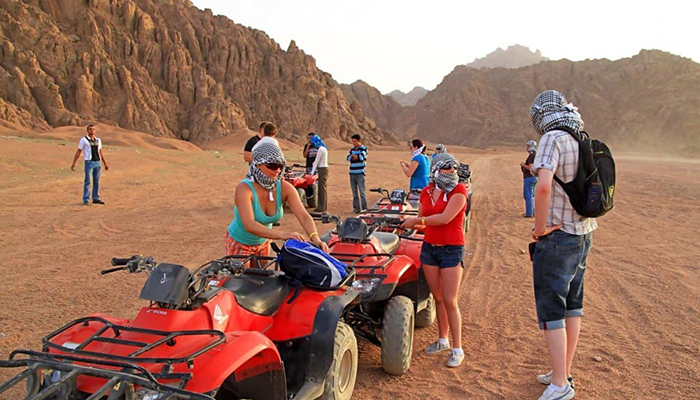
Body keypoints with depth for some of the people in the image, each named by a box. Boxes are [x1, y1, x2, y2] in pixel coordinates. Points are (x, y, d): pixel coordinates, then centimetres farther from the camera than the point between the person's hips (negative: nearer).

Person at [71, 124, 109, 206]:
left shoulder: (98, 140, 11)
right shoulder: (83, 140, -4)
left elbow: (100, 153, 17)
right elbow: (78, 152, -3)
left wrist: (105, 164, 16)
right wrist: (73, 164, -7)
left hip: (97, 163, 5)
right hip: (89, 163, -5)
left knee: (96, 182, 7)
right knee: (87, 182, -5)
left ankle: (95, 199, 15)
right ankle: (86, 200, 0)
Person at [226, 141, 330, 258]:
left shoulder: (285, 188, -19)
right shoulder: (244, 188, -31)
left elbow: (304, 216, -29)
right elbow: (249, 225, -43)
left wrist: (315, 238, -49)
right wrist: (281, 234, -56)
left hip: (263, 243, 5)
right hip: (239, 244, -4)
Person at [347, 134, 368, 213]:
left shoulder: (363, 149, 1)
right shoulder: (352, 149, 16)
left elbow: (361, 157, -16)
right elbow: (348, 158, 0)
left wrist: (353, 156, -1)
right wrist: (357, 157, -11)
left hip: (360, 173, -5)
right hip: (352, 173, 5)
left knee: (361, 192, -8)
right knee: (354, 192, 7)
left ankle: (364, 208, -4)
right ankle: (356, 208, 13)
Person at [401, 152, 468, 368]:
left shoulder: (459, 190, -11)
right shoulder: (426, 192, 7)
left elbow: (445, 218, -21)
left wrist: (417, 220, -14)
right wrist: (404, 224, 0)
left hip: (451, 249, -5)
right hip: (429, 247, 5)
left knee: (450, 301, -4)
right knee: (437, 297, 13)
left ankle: (457, 349, 9)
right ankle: (443, 340, 29)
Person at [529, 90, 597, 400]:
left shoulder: (553, 139, -15)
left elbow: (543, 186, -30)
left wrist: (540, 229, -18)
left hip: (556, 236, -9)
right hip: (583, 235, 9)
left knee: (551, 311, -1)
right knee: (573, 306, 16)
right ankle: (563, 372, 29)